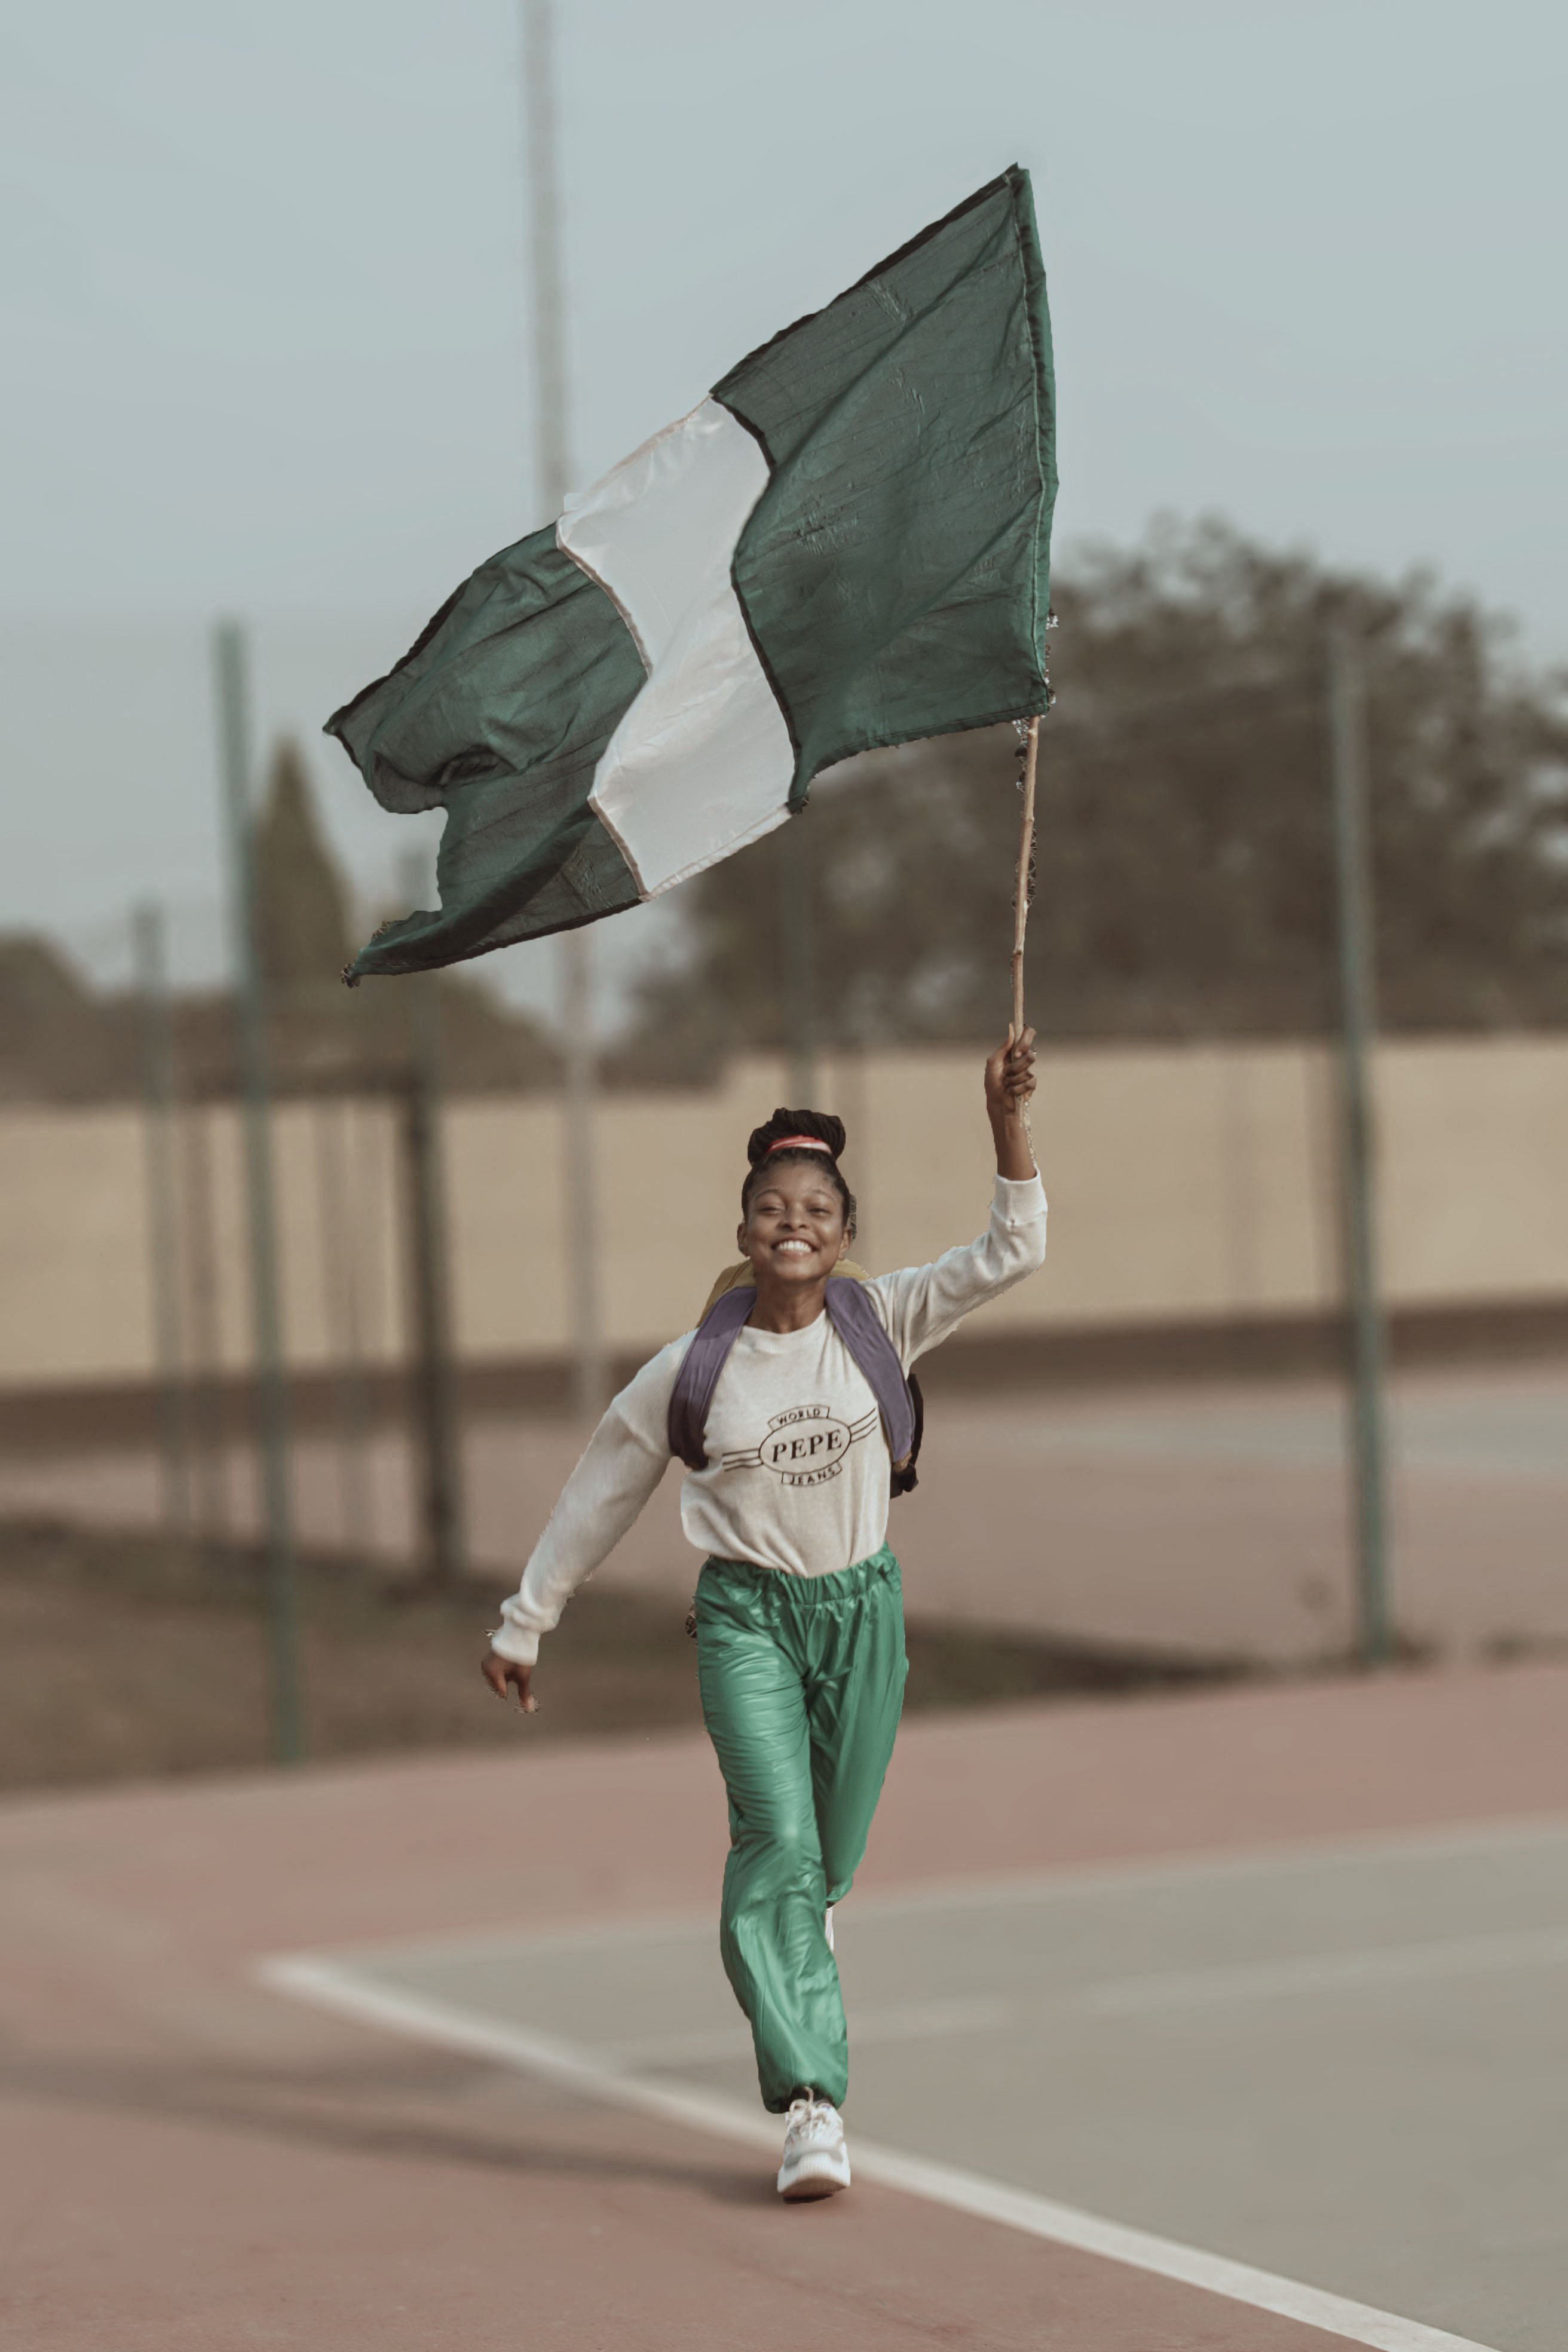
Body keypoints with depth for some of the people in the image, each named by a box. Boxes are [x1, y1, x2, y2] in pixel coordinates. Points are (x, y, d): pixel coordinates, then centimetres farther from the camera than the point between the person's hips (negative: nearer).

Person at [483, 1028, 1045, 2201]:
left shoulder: (881, 1321, -4)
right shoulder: (692, 1369, -7)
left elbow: (1012, 1253, -10)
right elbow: (599, 1497, 3)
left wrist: (1008, 1117, -21)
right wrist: (524, 1625, 8)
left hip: (863, 1607, 2)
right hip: (747, 1615, -2)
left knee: (831, 1852, 12)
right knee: (778, 1835, -18)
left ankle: (786, 1937, 50)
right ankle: (812, 2102, -20)